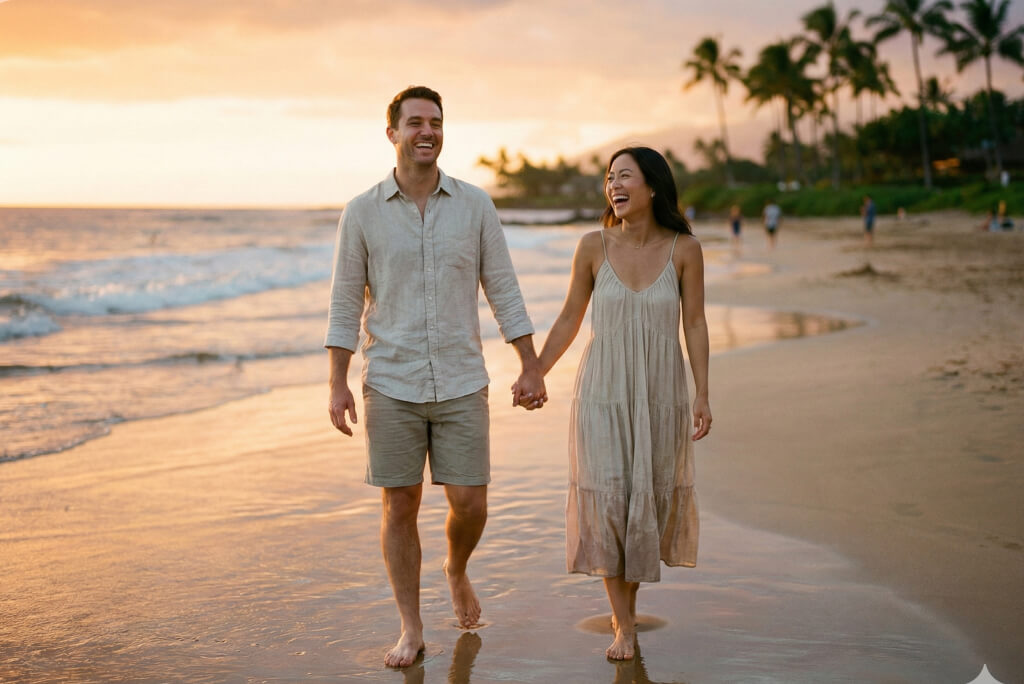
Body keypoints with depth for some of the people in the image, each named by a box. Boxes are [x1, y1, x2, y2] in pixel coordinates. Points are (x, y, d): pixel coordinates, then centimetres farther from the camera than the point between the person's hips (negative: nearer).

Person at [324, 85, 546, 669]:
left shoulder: (475, 205, 1)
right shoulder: (363, 213, -1)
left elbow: (504, 291, 4)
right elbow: (346, 303, 1)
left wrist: (531, 368, 0)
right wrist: (338, 385, -4)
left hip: (461, 384, 1)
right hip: (391, 385, 0)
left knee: (470, 504, 1)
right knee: (400, 506, 4)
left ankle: (457, 571, 34)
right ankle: (411, 629, 17)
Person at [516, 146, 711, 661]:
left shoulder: (684, 248, -5)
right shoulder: (594, 247, -4)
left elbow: (695, 324, -2)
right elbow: (569, 319, 5)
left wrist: (702, 396, -6)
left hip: (660, 394, 1)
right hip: (603, 392, 0)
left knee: (651, 496, 9)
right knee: (607, 499, -6)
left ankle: (627, 593, 34)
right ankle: (624, 624, 4)